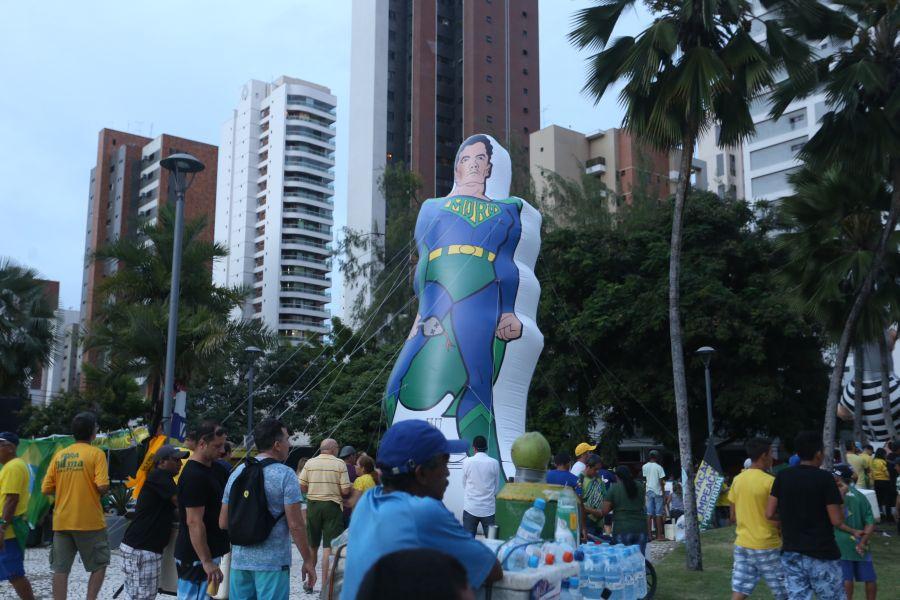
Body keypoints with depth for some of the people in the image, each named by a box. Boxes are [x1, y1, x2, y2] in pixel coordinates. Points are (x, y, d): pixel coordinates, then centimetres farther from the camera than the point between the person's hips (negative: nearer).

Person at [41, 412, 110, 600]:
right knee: (99, 565, 10)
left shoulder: (59, 455, 7)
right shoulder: (96, 453, -8)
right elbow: (102, 486, -18)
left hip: (62, 521, 4)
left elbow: (46, 489, 5)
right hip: (89, 521, -4)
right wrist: (100, 489, 4)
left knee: (60, 569, 7)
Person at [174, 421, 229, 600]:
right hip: (197, 557, -9)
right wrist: (207, 562, -25)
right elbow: (194, 522, -24)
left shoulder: (215, 469, 9)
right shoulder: (194, 476, -20)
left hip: (209, 552, 9)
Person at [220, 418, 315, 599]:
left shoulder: (237, 472, 6)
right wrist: (308, 561, -5)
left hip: (240, 559, 5)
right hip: (273, 562, -5)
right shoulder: (285, 475, -11)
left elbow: (223, 523, 9)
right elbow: (295, 525, -14)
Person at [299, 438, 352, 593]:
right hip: (333, 505, -3)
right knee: (329, 547, 1)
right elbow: (345, 490, -10)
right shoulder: (340, 464, -7)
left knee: (312, 546, 15)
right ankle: (325, 585, 2)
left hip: (313, 505, 3)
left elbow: (301, 487, -3)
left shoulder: (310, 463, 0)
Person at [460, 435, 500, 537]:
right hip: (489, 509, 0)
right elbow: (497, 487, 4)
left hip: (470, 508, 0)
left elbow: (464, 484, 6)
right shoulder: (494, 463, -5)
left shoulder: (467, 461, -6)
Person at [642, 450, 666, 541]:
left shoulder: (644, 467, 3)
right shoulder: (659, 467, -9)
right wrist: (663, 493, -3)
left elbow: (644, 479, 7)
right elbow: (661, 482, -9)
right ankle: (659, 535, 2)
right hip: (658, 492, -4)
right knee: (658, 514, 0)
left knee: (649, 514, 5)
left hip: (649, 491, 4)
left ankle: (649, 534, 5)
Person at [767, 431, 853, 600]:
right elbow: (837, 521, -12)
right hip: (822, 554, -4)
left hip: (791, 553, 4)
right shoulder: (825, 478, -11)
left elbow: (769, 514, 1)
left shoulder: (782, 477, 1)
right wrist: (839, 498, 5)